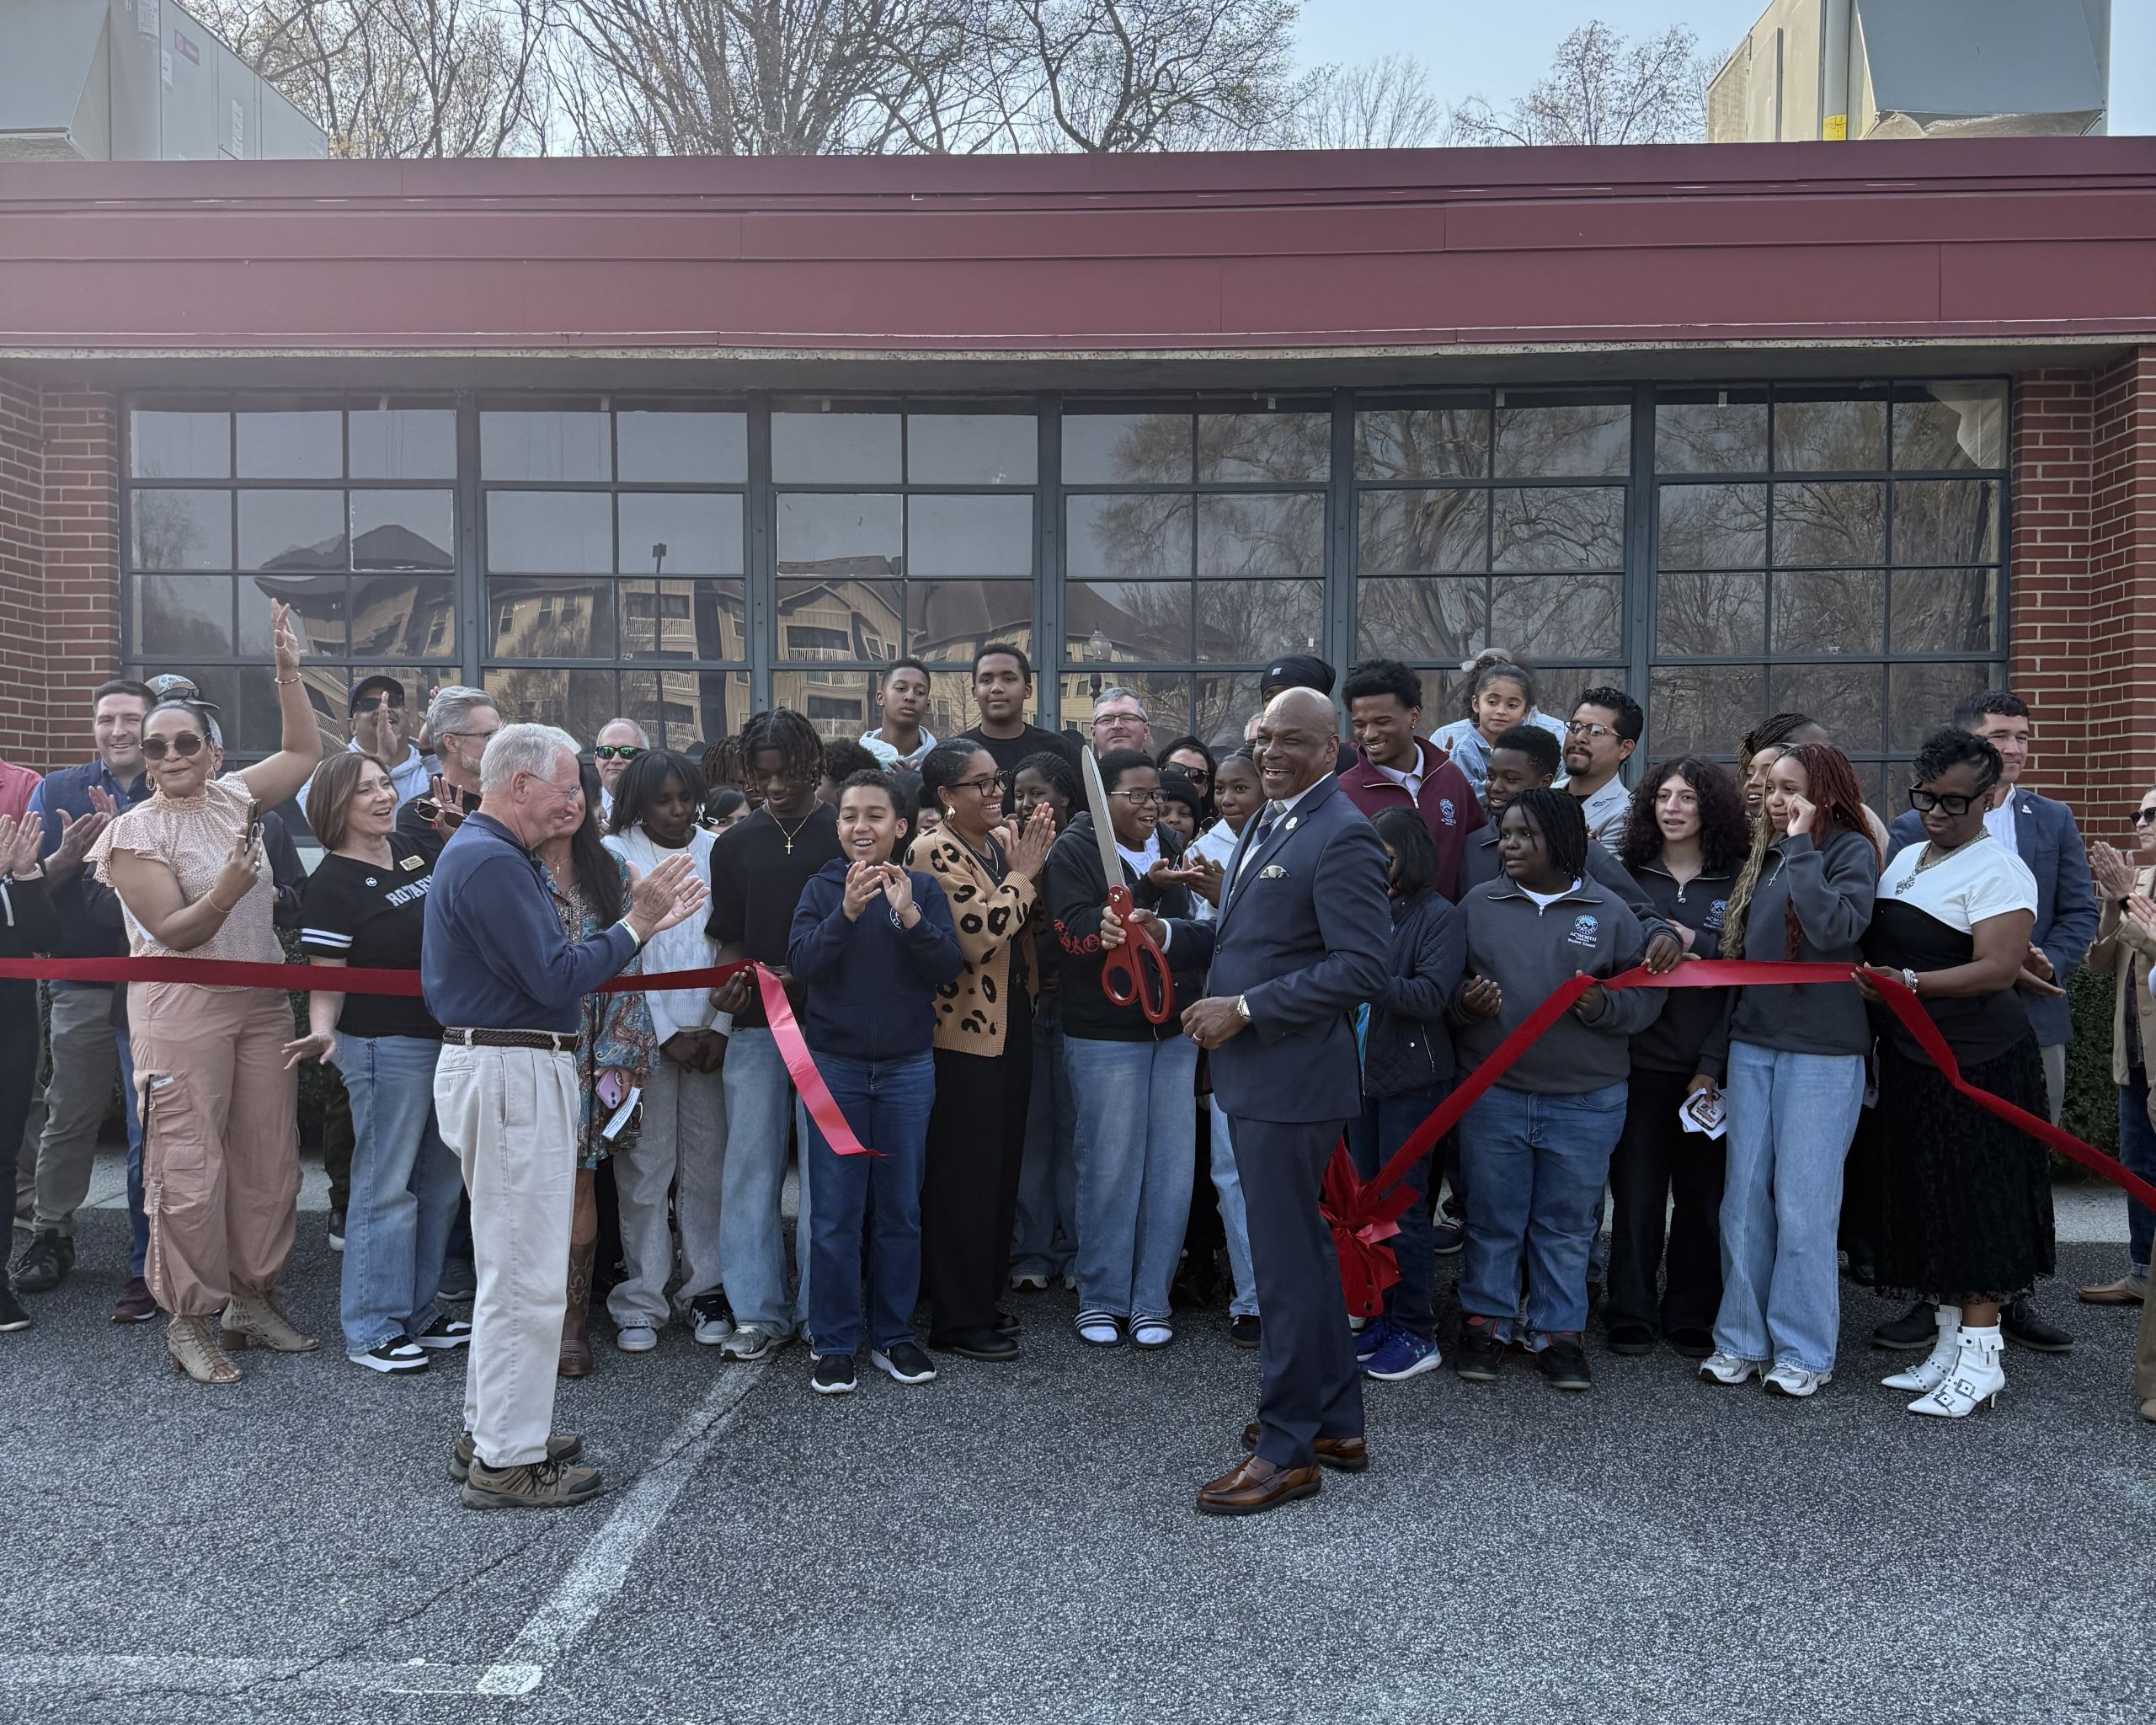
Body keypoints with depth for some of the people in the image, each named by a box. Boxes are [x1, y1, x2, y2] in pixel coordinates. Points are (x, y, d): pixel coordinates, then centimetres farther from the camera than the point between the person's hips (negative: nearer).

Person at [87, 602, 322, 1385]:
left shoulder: (232, 798, 8)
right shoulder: (137, 830, -6)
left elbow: (305, 752, 18)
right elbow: (173, 932, -11)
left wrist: (287, 673, 9)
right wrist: (227, 890, -28)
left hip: (260, 1001, 5)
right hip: (181, 1007, -5)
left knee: (271, 1157, 8)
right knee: (190, 1167, -4)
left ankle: (252, 1300, 20)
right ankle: (189, 1321, 7)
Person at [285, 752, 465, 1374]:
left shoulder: (413, 848, 8)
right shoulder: (332, 882, -14)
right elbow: (326, 975, -16)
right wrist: (322, 1030, -31)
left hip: (448, 1037, 8)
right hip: (386, 1047, -8)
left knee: (440, 1181, 15)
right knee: (386, 1185, 0)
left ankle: (417, 1313, 28)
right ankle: (371, 1329, 12)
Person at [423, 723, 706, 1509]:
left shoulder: (486, 853, 17)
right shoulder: (492, 863, -18)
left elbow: (539, 960, 14)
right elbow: (554, 978, -22)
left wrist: (634, 916, 7)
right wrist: (635, 926, -13)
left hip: (507, 1069, 11)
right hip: (511, 1073, -11)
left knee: (510, 1263, 19)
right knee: (526, 1273, -4)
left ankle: (488, 1433, 30)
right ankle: (506, 1463, 5)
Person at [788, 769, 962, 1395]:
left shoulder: (923, 888, 2)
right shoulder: (822, 889, 1)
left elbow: (948, 966, -8)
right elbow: (801, 963, -12)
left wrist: (909, 915, -23)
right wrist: (848, 910, -26)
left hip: (908, 1067, 1)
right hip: (834, 1067, -1)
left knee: (900, 1210, 8)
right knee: (837, 1214, 2)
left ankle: (893, 1336, 20)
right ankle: (834, 1344, 12)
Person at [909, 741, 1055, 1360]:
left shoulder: (1004, 839, 8)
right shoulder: (933, 852, -14)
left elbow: (1033, 922, 11)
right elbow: (976, 933, -25)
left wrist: (1032, 865, -4)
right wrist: (1021, 874, -15)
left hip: (1011, 1025, 8)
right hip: (963, 1034, -8)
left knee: (1002, 1168, 15)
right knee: (963, 1176, 0)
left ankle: (983, 1296, 29)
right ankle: (958, 1321, 10)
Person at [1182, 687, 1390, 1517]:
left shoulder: (1342, 837, -16)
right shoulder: (1265, 824, 14)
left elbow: (1361, 965, -22)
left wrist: (1246, 1009, -20)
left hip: (1293, 1078, -10)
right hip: (1251, 1073, 10)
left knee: (1286, 1258, -1)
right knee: (1301, 1246, 18)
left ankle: (1288, 1447, 11)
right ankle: (1336, 1422, 32)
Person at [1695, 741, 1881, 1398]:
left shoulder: (1851, 850, -4)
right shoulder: (1762, 856, 13)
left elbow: (1836, 928, -25)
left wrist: (1802, 847, -16)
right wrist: (1713, 1058, 15)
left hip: (1822, 1054, -6)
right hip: (1752, 1047, 6)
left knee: (1803, 1205, -2)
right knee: (1744, 1199, 7)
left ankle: (1804, 1351, 10)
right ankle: (1742, 1339, 16)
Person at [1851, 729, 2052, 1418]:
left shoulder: (1996, 869, -11)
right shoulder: (1904, 859, 14)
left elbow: (1999, 968, -21)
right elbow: (1877, 946, 22)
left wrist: (1909, 982, -29)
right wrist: (1867, 981, 2)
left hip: (1976, 1065, -8)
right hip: (1909, 1060, 8)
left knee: (1975, 1208, -3)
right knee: (1929, 1207, 12)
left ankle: (1980, 1358, 5)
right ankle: (1948, 1345, 22)